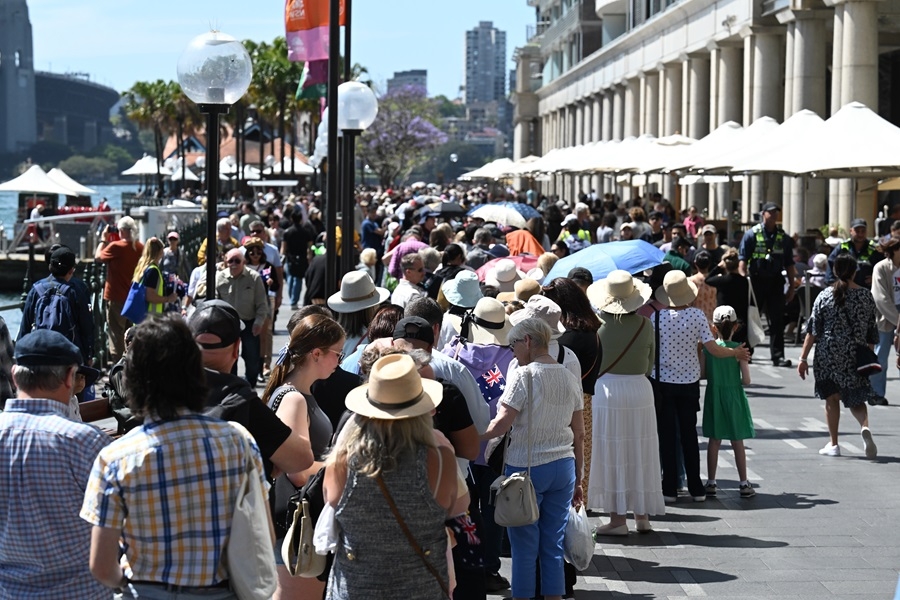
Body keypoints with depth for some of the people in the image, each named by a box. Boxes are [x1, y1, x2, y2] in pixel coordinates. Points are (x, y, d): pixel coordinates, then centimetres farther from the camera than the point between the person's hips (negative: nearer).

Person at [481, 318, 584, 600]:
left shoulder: (523, 375, -11)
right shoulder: (569, 378, 7)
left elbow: (501, 424, -19)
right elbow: (579, 434, 11)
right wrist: (578, 479, 17)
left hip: (527, 468, -6)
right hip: (563, 468, 6)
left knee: (524, 547, 2)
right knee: (554, 544, 11)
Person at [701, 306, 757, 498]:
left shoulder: (708, 348, -6)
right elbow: (746, 380, -12)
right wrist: (735, 381, 8)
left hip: (714, 397, 1)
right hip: (734, 397, -1)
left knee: (714, 441, 9)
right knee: (737, 442, 7)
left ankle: (711, 482, 11)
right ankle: (744, 484, 12)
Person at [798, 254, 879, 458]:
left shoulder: (825, 296, -5)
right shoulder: (866, 296, 0)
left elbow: (812, 330, -5)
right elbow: (872, 332, 5)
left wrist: (803, 358, -1)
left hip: (828, 356, -1)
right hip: (856, 357, 2)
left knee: (831, 397, 11)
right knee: (856, 399, 12)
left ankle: (833, 444, 13)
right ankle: (865, 427, -17)